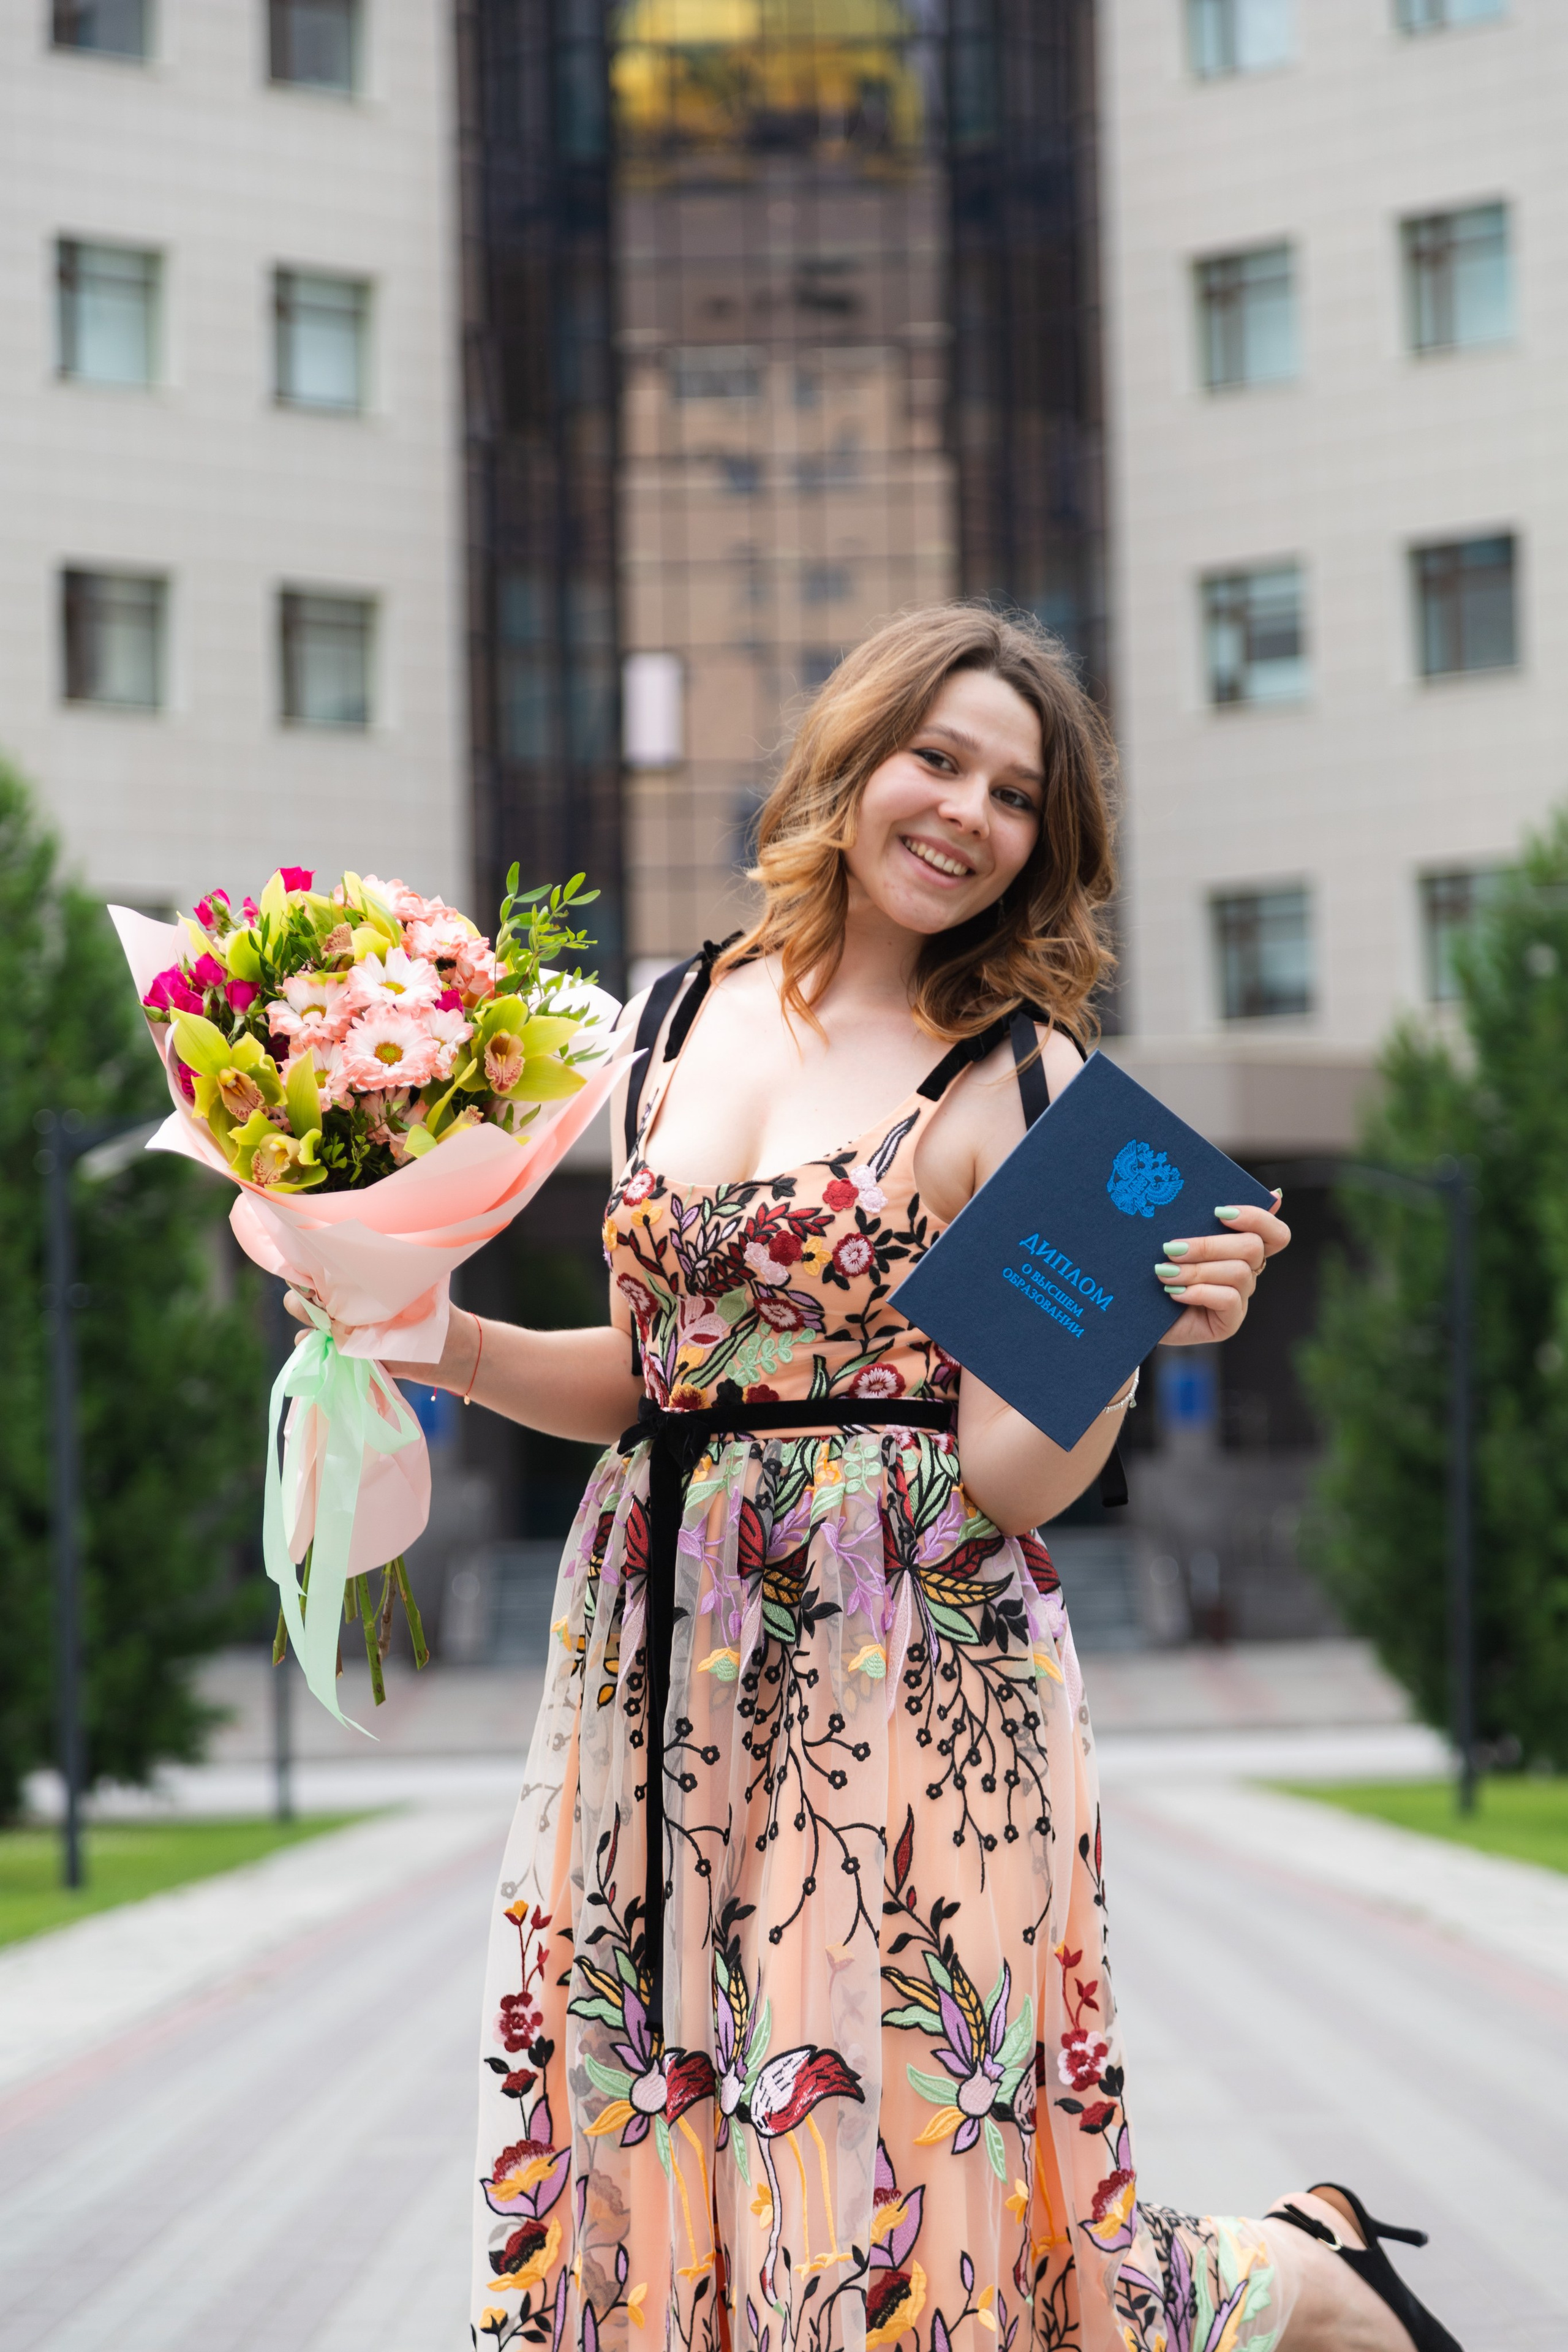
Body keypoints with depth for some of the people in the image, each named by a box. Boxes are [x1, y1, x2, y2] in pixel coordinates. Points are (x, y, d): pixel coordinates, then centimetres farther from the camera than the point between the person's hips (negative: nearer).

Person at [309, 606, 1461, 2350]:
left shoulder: (1021, 1079, -4)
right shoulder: (682, 1018, 10)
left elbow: (1009, 1478, -9)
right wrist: (438, 1342, 3)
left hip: (900, 1673, -5)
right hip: (658, 1662, 5)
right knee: (652, 2204, 6)